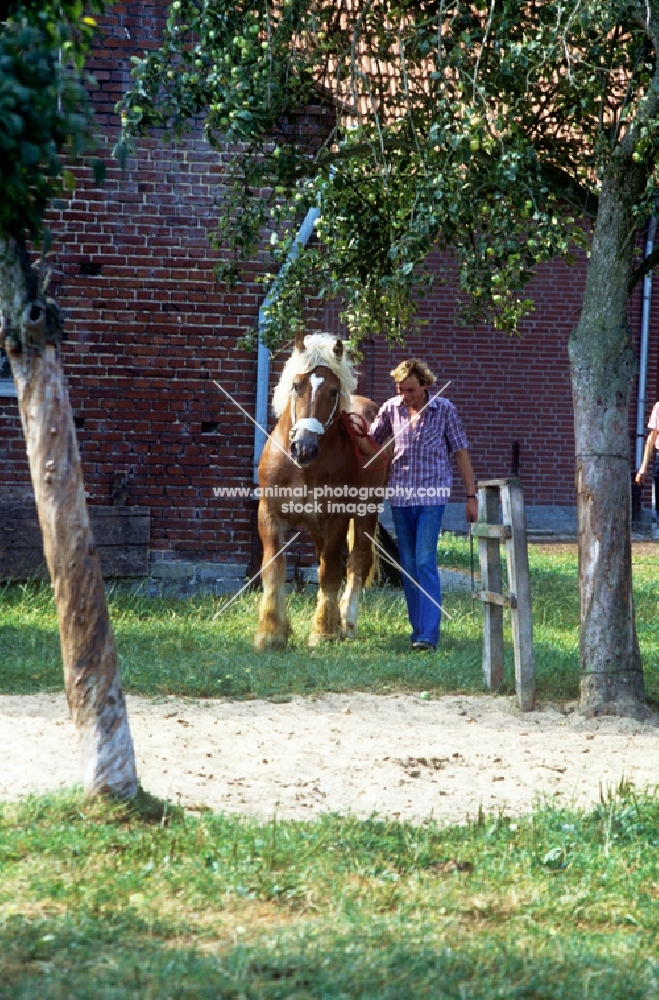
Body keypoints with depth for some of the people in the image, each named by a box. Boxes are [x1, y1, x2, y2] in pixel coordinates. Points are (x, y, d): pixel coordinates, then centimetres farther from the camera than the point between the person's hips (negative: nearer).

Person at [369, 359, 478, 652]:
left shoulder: (444, 409, -5)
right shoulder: (391, 408, 2)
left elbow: (461, 452, 0)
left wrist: (471, 496, -2)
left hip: (431, 495, -4)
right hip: (400, 495, 4)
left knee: (425, 563, -13)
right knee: (408, 566, 8)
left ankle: (429, 635, -17)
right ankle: (418, 627, 18)